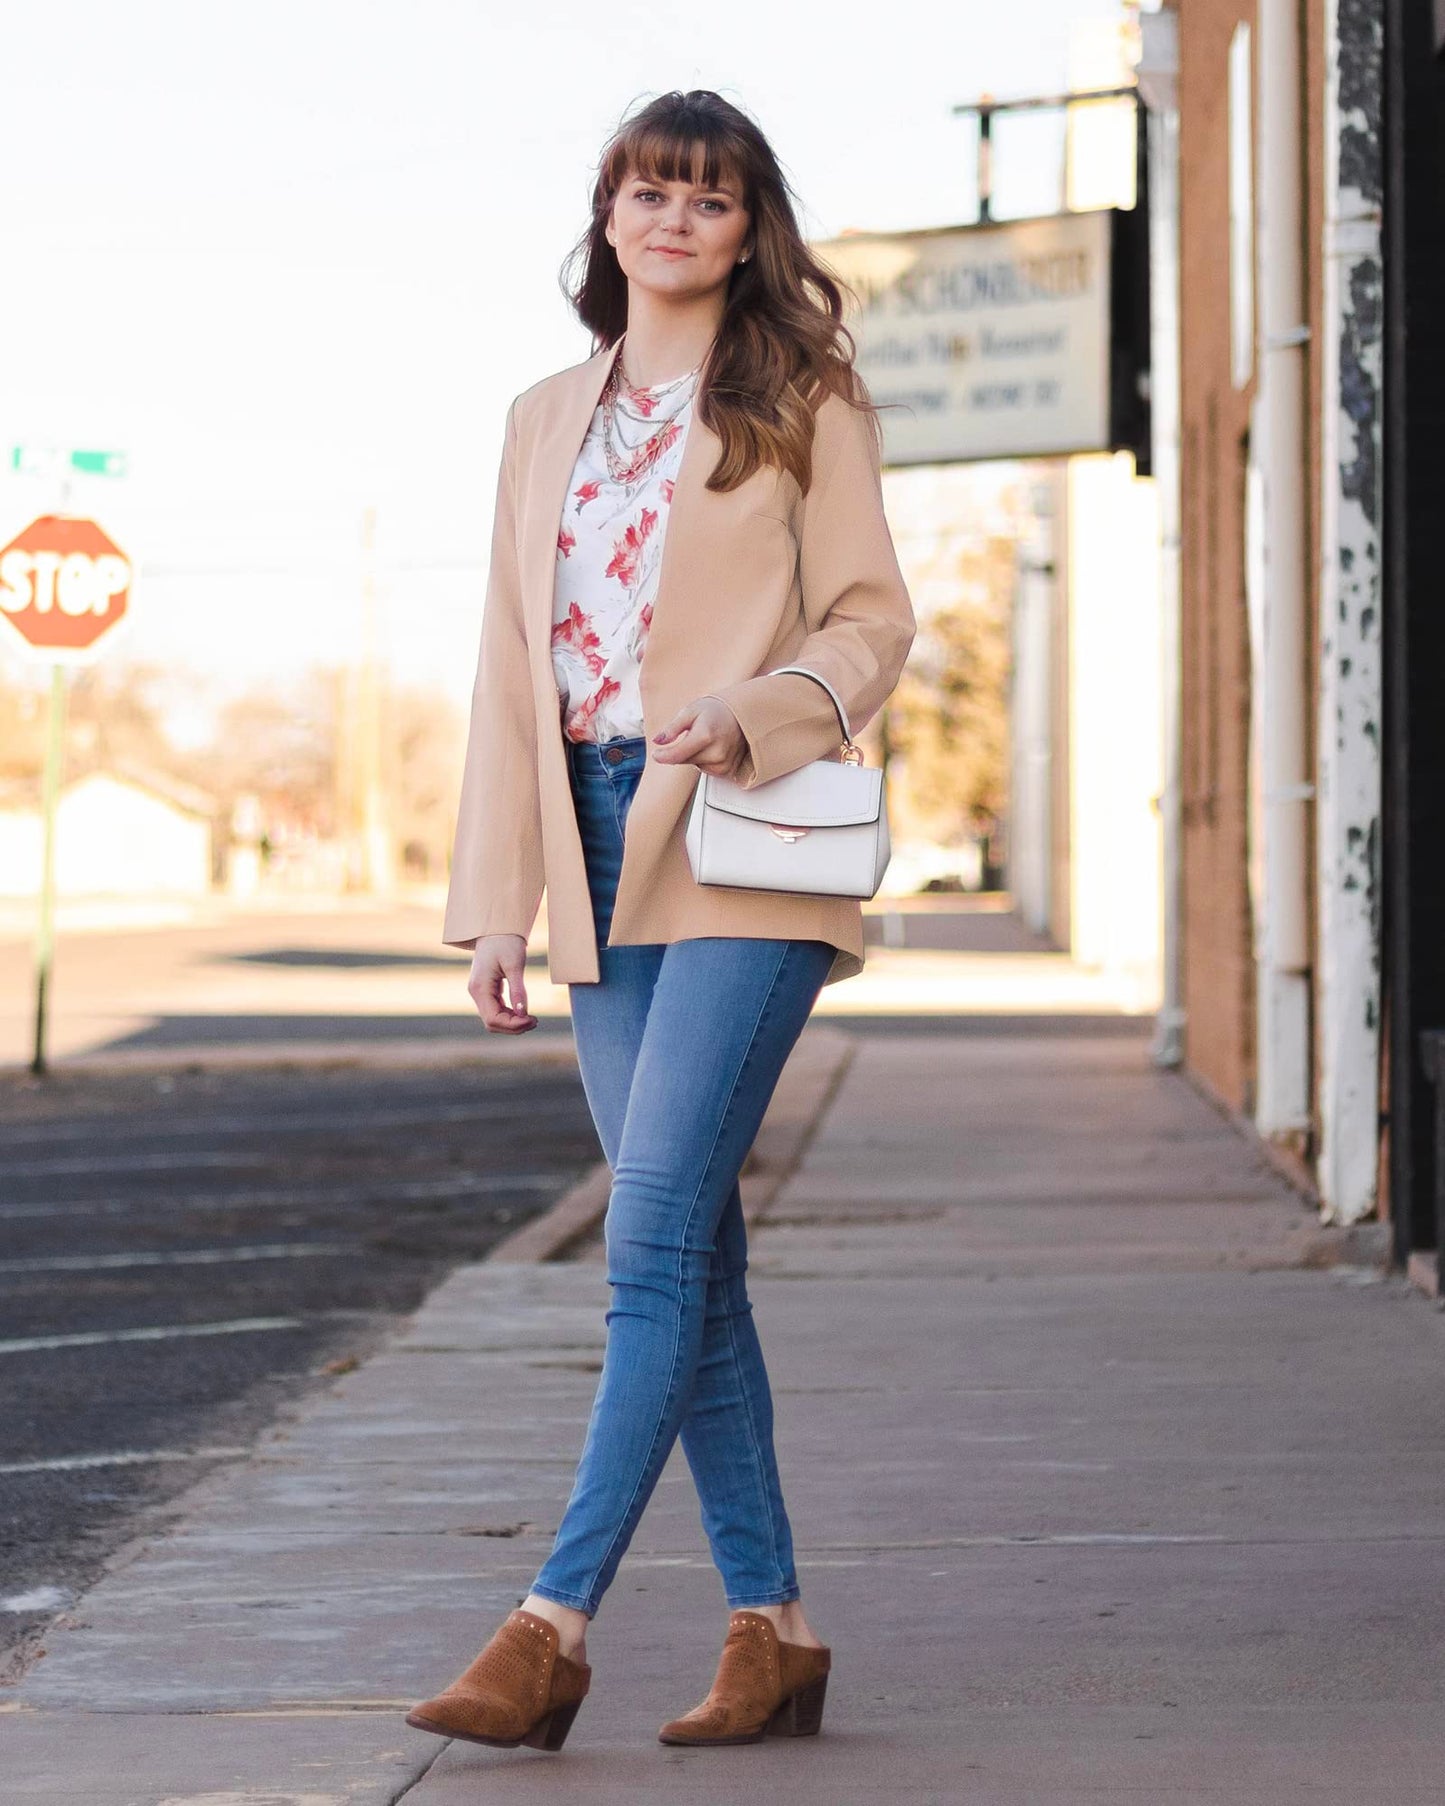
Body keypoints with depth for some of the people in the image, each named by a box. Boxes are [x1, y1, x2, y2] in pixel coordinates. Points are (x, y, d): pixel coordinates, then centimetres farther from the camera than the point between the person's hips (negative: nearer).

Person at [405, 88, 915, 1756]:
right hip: (601, 863, 6)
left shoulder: (804, 402, 2)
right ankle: (772, 1630, 10)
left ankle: (553, 1626, -15)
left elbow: (869, 620, 0)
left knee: (652, 1242, -13)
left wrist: (750, 717, -20)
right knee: (687, 1256, 5)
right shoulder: (546, 420, 17)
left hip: (743, 856, -6)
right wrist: (496, 905, 9)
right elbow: (512, 666, 15)